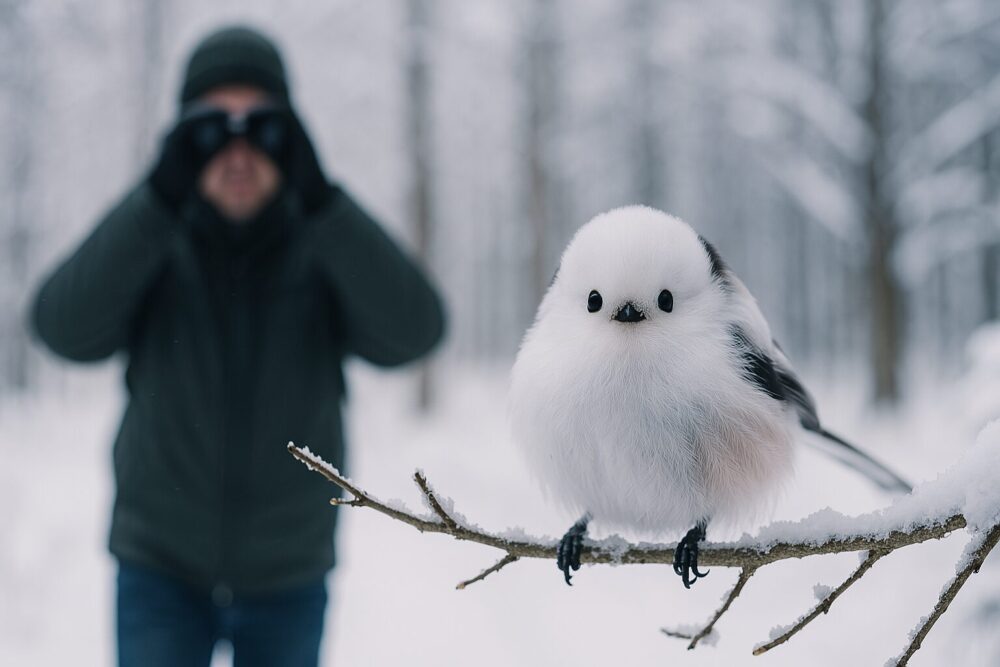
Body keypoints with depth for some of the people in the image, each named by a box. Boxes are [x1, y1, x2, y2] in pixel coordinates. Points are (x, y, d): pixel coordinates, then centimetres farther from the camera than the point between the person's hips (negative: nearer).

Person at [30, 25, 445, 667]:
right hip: (161, 571, -1)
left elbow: (411, 332, -24)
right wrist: (163, 195, -32)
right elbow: (66, 329, -25)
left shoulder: (324, 246, -8)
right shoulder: (151, 241, -8)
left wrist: (318, 198, -32)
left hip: (289, 577, 1)